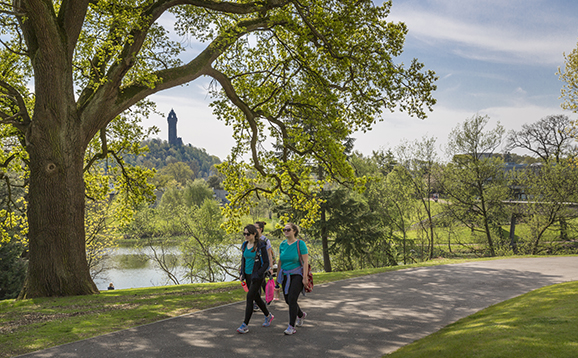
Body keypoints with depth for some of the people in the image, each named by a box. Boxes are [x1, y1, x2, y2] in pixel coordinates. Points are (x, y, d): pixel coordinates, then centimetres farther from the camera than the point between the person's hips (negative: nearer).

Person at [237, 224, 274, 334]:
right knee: (256, 297, 16)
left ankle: (245, 325, -7)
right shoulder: (245, 245, 5)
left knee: (249, 297, -11)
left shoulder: (261, 246, -14)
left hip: (257, 276, -7)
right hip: (247, 275, 7)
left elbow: (266, 263, -12)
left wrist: (257, 274, -19)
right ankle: (268, 315, 37)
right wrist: (242, 274, 9)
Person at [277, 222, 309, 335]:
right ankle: (301, 315, 40)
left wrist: (305, 277, -16)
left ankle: (292, 327, -8)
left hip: (297, 275, -6)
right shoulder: (282, 244, 6)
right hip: (285, 276, 6)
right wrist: (277, 276, 15)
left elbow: (305, 261, -11)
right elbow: (280, 261, 14)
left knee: (292, 299, -16)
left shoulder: (300, 244, -9)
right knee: (287, 300, 11)